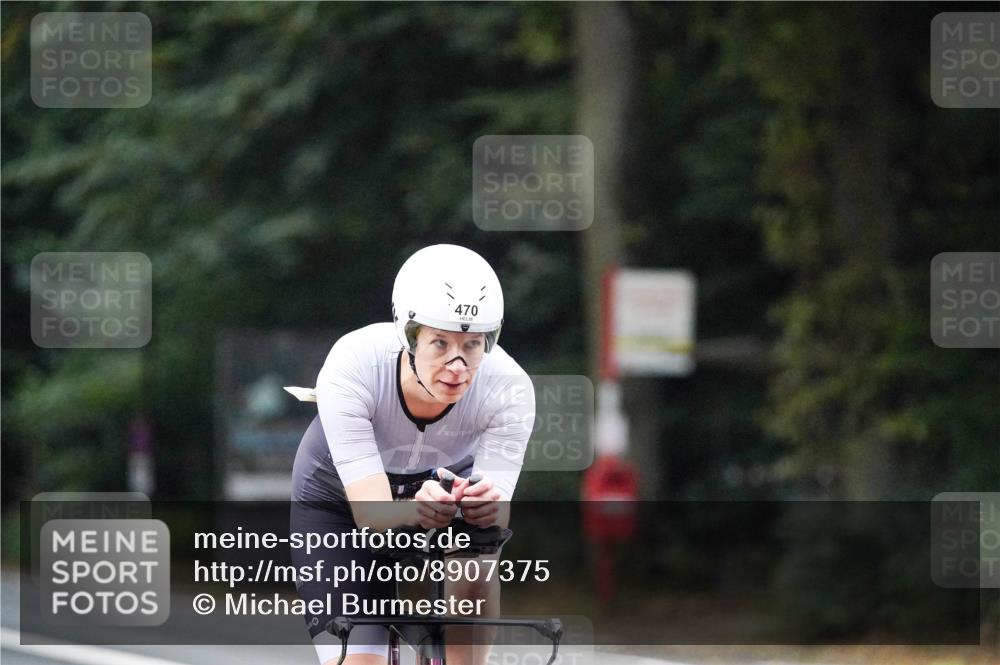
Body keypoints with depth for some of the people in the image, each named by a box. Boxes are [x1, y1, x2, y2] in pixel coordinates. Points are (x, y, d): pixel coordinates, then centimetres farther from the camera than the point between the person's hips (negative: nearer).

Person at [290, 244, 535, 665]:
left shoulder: (508, 389, -31)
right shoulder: (353, 367, -36)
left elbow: (497, 516, -34)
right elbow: (371, 513, -39)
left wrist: (487, 506, -57)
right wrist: (415, 510, -61)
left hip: (443, 483, 1)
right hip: (338, 507, -1)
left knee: (476, 577, -32)